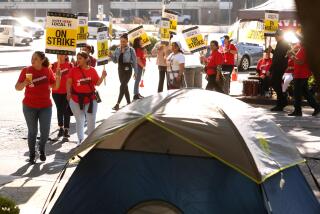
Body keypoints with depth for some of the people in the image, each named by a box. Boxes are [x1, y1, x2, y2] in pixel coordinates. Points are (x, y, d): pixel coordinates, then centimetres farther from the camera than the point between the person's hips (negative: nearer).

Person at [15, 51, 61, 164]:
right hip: (29, 107, -2)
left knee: (45, 131, 4)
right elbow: (17, 87, -4)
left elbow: (55, 87, 6)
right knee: (32, 131, 4)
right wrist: (25, 83, -25)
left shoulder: (48, 71, -1)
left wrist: (58, 77, -13)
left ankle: (42, 150, 30)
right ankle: (32, 154, 19)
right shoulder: (26, 70, -7)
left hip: (46, 106, 2)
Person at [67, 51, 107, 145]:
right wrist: (68, 93, -12)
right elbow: (69, 82, -3)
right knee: (79, 120, 9)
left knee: (91, 120, 6)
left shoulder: (92, 70, 1)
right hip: (76, 99, -1)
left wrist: (102, 76, -12)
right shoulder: (74, 70, -4)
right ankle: (81, 140, 20)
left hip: (90, 99, 1)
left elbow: (97, 83, 4)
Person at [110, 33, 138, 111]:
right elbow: (115, 61, 9)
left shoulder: (131, 50, -8)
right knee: (125, 86, 13)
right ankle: (128, 103, 24)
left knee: (122, 86, -13)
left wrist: (135, 72, -5)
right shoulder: (117, 50, 5)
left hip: (128, 70, -6)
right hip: (120, 69, 6)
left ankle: (118, 104, -18)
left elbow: (134, 62, -5)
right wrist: (111, 56, -10)